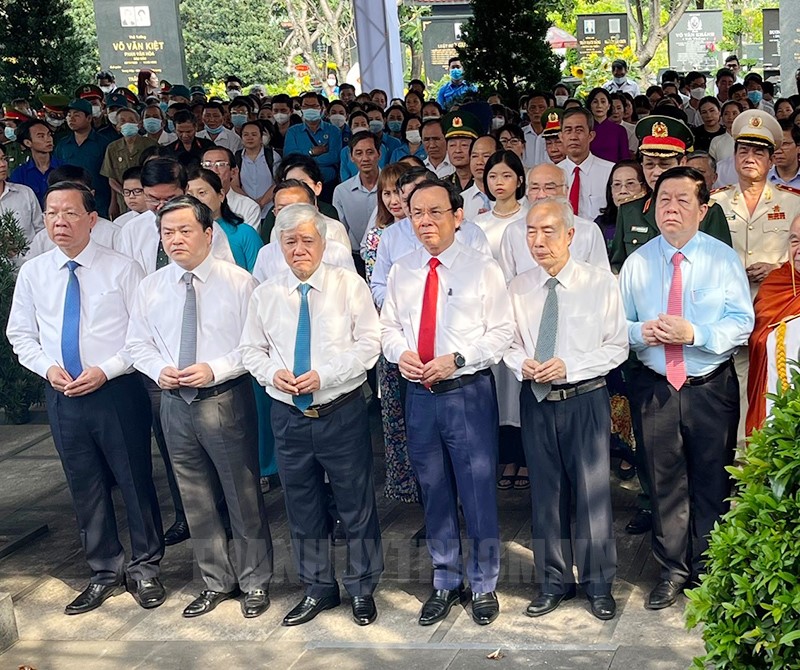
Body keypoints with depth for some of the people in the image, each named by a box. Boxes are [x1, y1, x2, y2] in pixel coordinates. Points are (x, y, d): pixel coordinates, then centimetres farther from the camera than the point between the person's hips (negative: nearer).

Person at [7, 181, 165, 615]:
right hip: (62, 395, 4)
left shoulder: (122, 269, -8)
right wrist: (47, 367, -7)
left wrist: (105, 370, -16)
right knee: (85, 488, 14)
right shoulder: (32, 273, 4)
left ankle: (145, 569, 26)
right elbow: (20, 334, 11)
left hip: (116, 391, -4)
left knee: (135, 481, 6)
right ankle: (104, 574, 30)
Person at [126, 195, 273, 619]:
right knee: (196, 501, 14)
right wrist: (159, 369, -7)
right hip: (174, 402, 4)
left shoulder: (238, 282, -8)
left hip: (226, 399, -4)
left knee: (244, 496, 5)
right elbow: (138, 343, 13)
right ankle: (216, 582, 31)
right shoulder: (150, 287, 4)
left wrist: (215, 369, -19)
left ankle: (254, 583, 23)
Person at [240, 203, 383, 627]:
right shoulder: (266, 294, 5)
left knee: (356, 504, 6)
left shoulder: (350, 286, -4)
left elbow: (368, 345, -7)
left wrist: (325, 374, -18)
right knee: (302, 507, 14)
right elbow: (251, 349, 11)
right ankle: (318, 589, 31)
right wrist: (272, 373, -10)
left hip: (343, 412, -3)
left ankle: (362, 589, 24)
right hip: (289, 415, 3)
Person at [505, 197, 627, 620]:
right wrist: (521, 364, -11)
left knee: (591, 492, 3)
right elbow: (508, 344, 11)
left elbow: (617, 347, -4)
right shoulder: (518, 288, 4)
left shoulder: (601, 284, -5)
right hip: (535, 400, 3)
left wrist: (568, 366, -16)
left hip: (585, 398, -3)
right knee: (545, 492, 12)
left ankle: (599, 585, 21)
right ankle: (553, 583, 28)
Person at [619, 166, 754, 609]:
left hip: (711, 389, -2)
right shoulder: (636, 262, 5)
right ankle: (672, 571, 24)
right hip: (655, 387, 2)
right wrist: (641, 332, -15)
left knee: (711, 481, 7)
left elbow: (742, 323, -8)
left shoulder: (724, 258, -2)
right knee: (664, 481, 9)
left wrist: (694, 333, -21)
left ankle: (707, 573, 23)